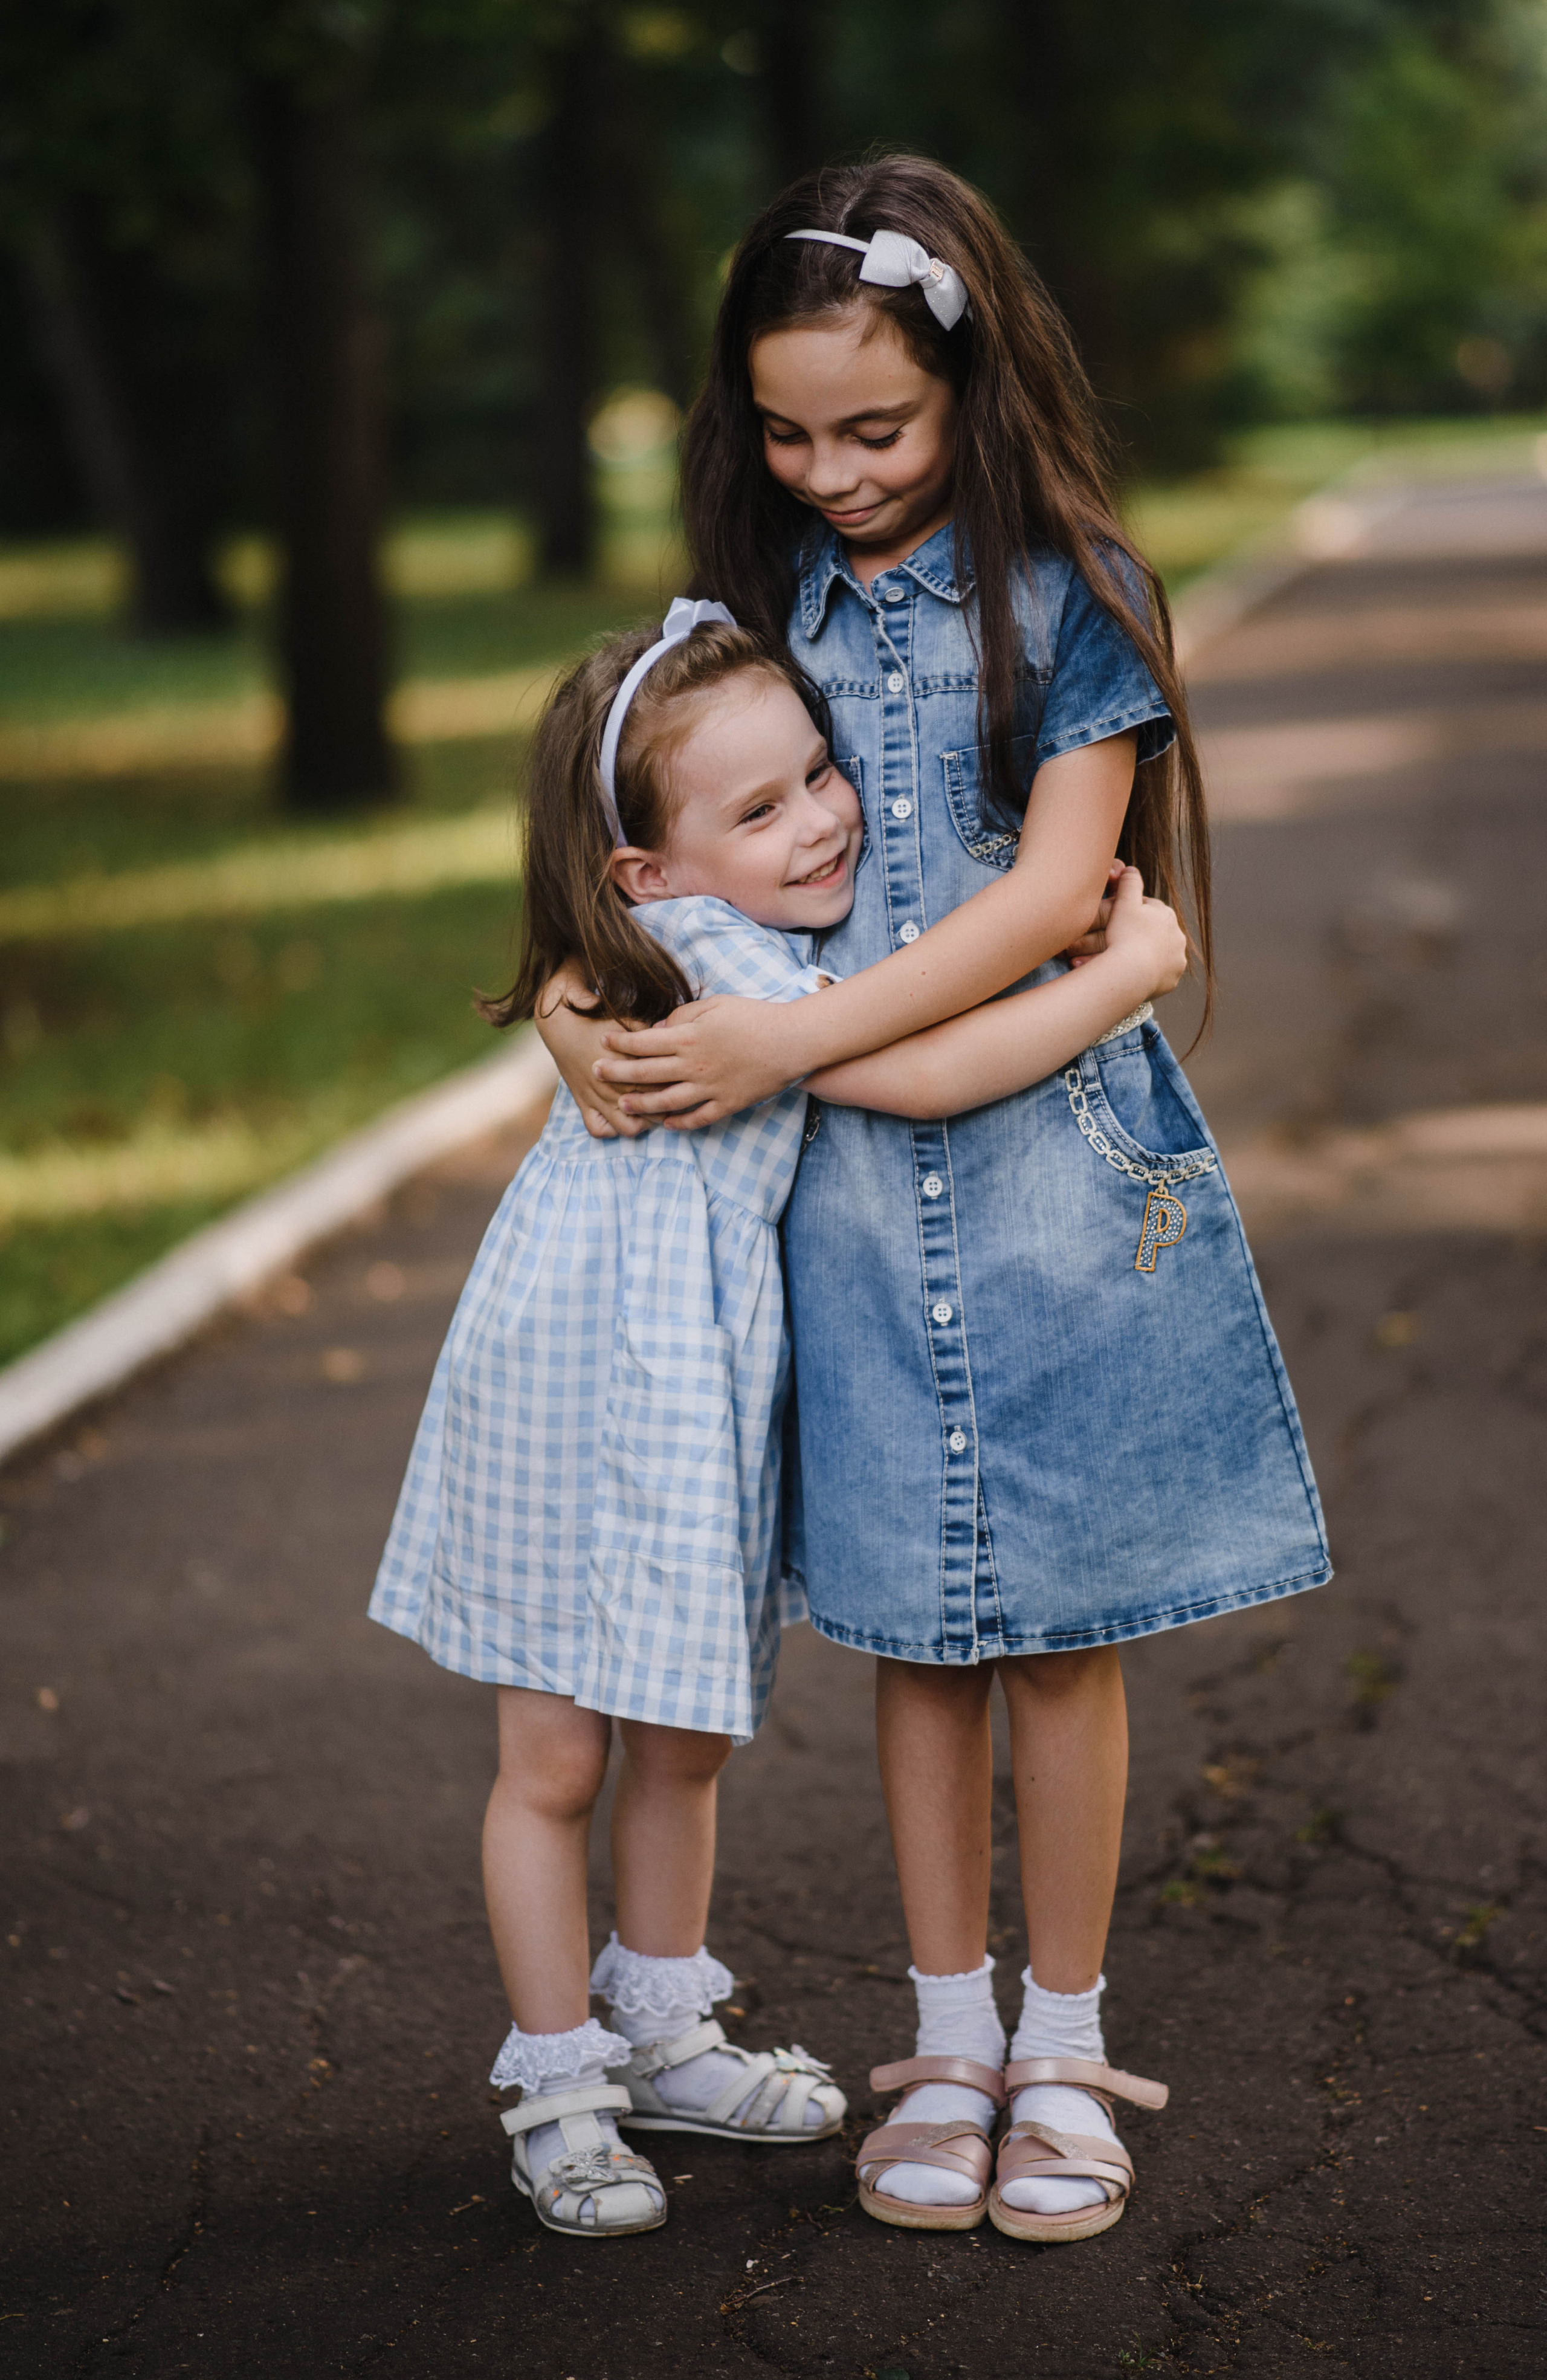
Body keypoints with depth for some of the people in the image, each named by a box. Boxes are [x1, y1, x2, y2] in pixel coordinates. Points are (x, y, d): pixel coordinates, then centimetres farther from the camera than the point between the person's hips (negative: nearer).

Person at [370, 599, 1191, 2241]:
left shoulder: (759, 938, 5)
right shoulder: (705, 959, -23)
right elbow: (927, 1076, -28)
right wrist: (1128, 972, -20)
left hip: (702, 1379, 9)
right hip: (579, 1381, -9)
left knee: (687, 1735, 19)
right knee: (557, 1759, 4)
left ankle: (664, 2033, 36)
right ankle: (555, 2089, 17)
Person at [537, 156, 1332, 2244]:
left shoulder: (1074, 593, -6)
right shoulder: (773, 601, 7)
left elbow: (1052, 892, -13)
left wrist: (788, 1042, -17)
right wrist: (601, 1001, -7)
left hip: (1051, 1158, -3)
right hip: (852, 1178, 3)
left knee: (1056, 1629, 5)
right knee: (913, 1623, 9)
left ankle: (1064, 2049, 19)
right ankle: (950, 2037, 23)